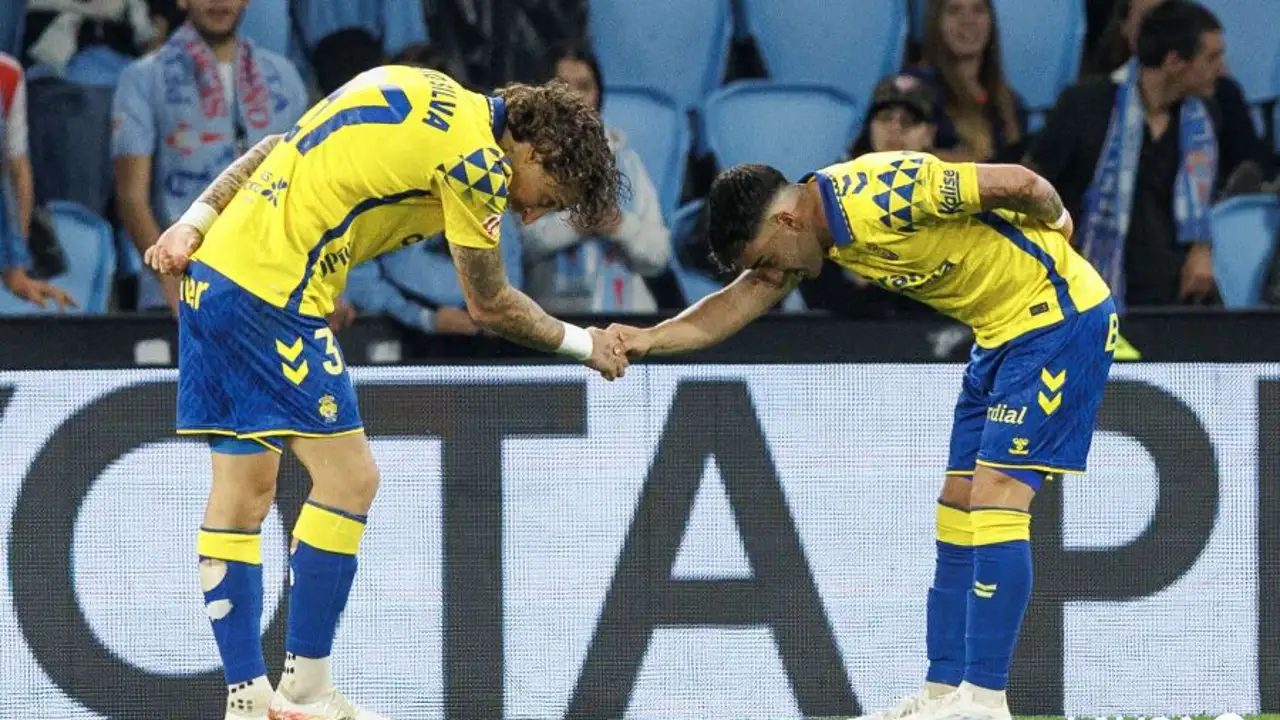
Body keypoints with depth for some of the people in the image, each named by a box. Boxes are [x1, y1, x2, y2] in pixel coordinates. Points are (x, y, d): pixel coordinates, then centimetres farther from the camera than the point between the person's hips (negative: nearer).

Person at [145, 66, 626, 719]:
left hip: (215, 268, 10)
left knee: (243, 490, 9)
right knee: (348, 478, -3)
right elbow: (490, 307, 0)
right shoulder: (476, 159, -10)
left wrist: (194, 224, 14)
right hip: (271, 293, -10)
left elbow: (280, 147, 16)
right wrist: (583, 344, 14)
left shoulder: (422, 98, 16)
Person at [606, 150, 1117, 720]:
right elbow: (740, 301, -1)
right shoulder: (830, 230, 2)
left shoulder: (881, 194, -27)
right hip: (1001, 332, 10)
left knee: (996, 494, -16)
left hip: (1058, 314, -10)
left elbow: (1020, 183, -25)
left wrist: (1054, 223, -3)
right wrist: (647, 340, -16)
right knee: (957, 507, 7)